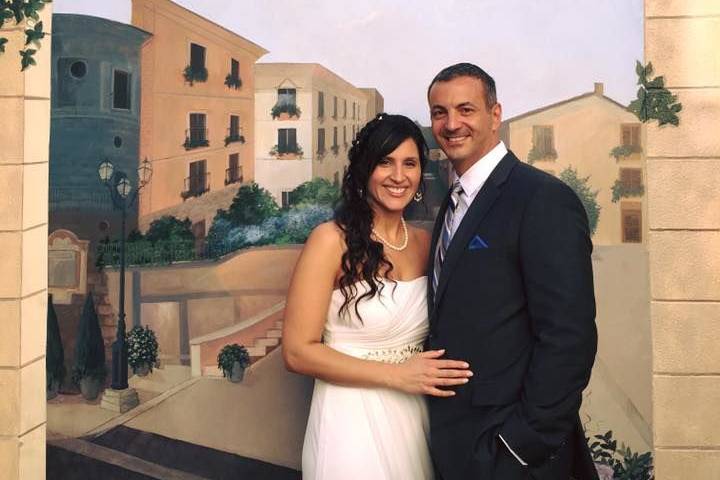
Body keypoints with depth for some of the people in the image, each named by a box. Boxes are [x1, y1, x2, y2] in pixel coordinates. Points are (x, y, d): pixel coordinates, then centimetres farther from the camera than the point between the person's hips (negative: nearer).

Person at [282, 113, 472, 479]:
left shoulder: (425, 243, 4)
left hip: (414, 421, 5)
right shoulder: (332, 240, -13)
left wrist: (441, 373, -4)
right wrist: (395, 374, -17)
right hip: (352, 424, -5)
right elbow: (297, 352, -15)